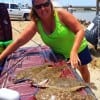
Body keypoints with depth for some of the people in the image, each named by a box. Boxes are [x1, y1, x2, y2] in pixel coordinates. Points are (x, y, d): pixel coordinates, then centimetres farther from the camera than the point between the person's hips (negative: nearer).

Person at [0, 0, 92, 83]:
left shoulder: (60, 13, -30)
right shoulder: (35, 24, -21)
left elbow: (80, 30, -30)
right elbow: (18, 42, -22)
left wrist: (73, 52, -42)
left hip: (78, 48, -1)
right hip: (59, 54, 2)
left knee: (83, 70, 19)